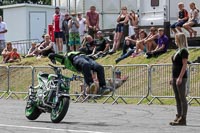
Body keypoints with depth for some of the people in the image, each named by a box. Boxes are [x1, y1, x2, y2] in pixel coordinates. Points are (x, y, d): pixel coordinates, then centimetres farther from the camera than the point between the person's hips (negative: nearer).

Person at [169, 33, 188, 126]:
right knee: (177, 98, 11)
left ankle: (183, 119, -4)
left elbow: (184, 65, -17)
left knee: (182, 98, -6)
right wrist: (173, 78, 18)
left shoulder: (184, 51, -11)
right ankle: (178, 117, 15)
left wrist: (180, 78, -22)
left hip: (181, 78, -9)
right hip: (175, 77, 9)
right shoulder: (178, 50, 16)